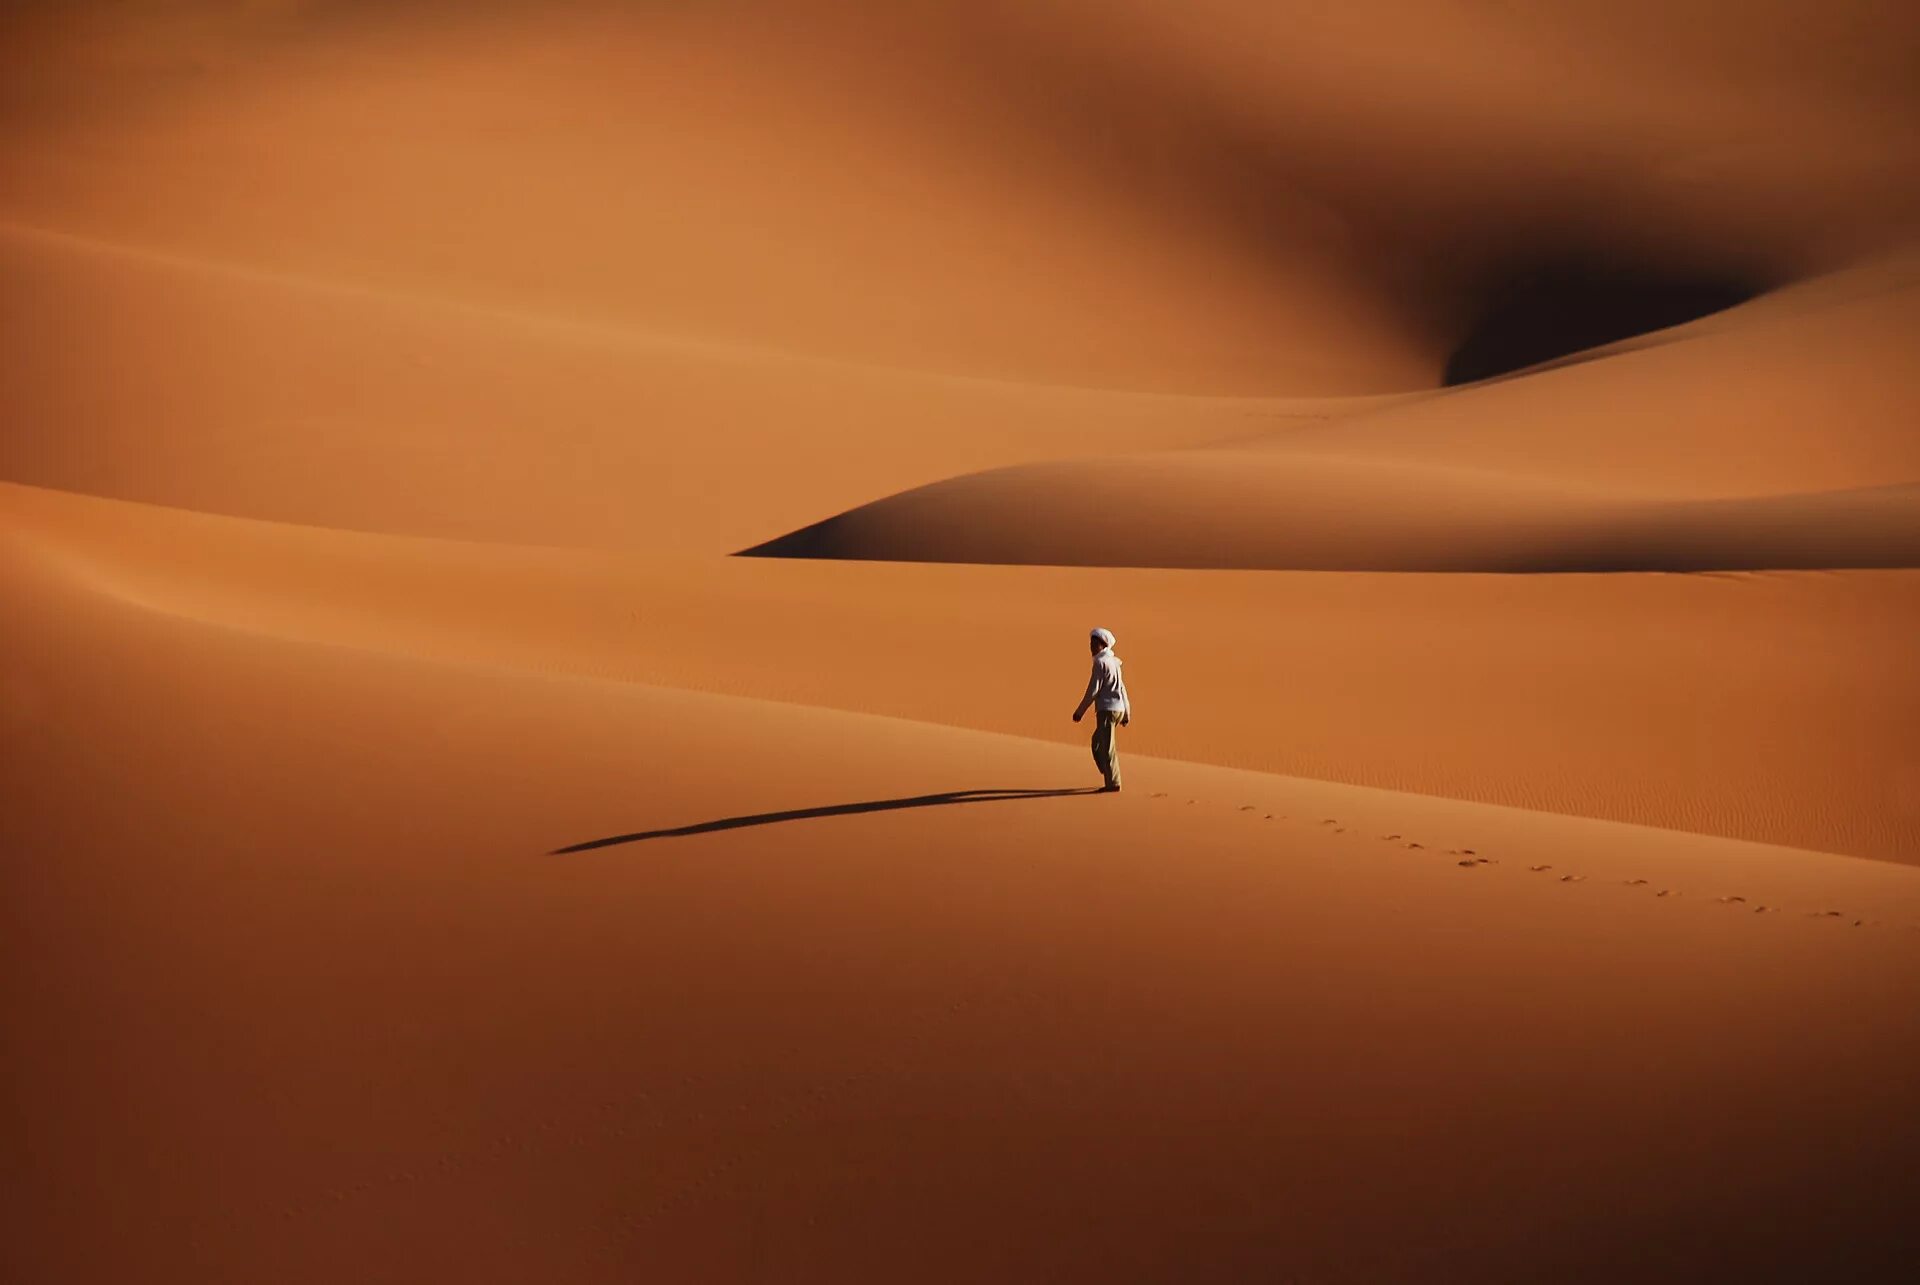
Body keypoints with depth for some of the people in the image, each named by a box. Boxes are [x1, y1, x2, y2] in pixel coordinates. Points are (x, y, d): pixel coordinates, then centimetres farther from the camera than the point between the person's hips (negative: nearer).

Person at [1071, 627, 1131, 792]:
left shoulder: (1101, 663, -11)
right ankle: (1111, 778, 16)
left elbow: (1093, 690, -14)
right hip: (1118, 709, 9)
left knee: (1106, 748, -3)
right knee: (1097, 743, 17)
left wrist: (1079, 711, -9)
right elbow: (1122, 689, 19)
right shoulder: (1113, 662, 16)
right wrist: (1127, 713, 23)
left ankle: (1113, 784, -1)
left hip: (1106, 709, -9)